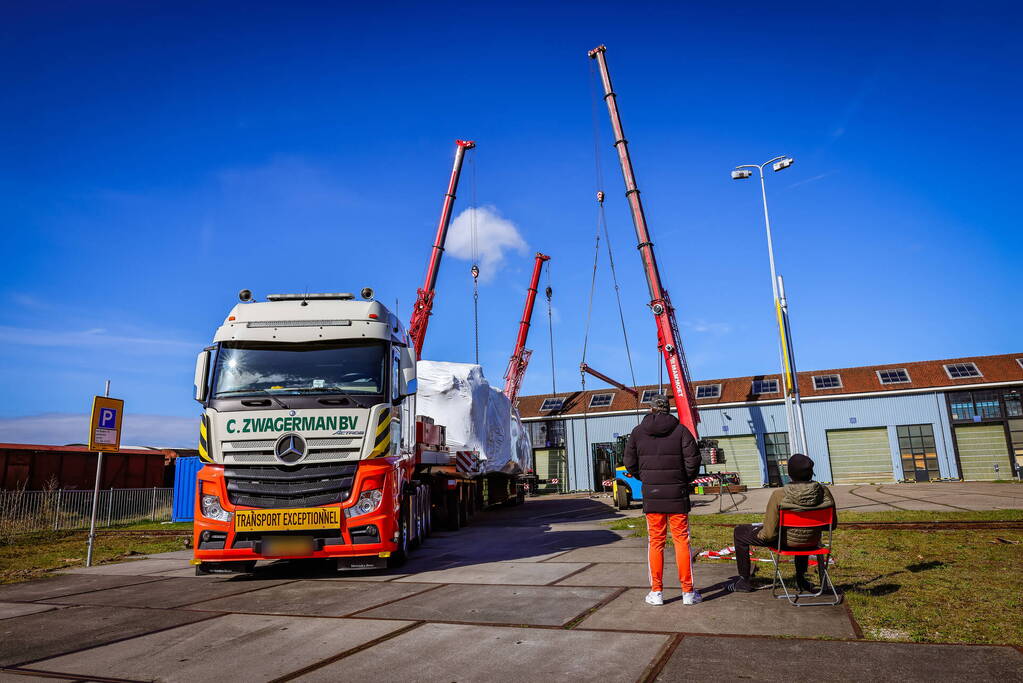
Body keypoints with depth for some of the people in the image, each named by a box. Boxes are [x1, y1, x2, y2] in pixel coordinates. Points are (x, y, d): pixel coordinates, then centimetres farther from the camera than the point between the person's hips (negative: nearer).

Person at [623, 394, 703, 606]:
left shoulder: (638, 432, 2)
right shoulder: (680, 430, -3)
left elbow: (630, 463, 3)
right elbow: (693, 460, -6)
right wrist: (685, 480, 11)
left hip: (651, 495, 1)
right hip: (677, 495, -1)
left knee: (655, 542, 8)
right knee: (682, 541, 6)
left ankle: (656, 592, 12)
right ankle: (688, 592, 11)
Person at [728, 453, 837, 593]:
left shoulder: (779, 495, -27)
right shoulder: (824, 492, -17)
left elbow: (769, 533, -22)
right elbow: (833, 524, -3)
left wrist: (760, 534, 0)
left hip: (786, 541, -4)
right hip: (812, 542, 4)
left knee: (739, 532, 17)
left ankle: (744, 581, 23)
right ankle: (801, 578, 48)